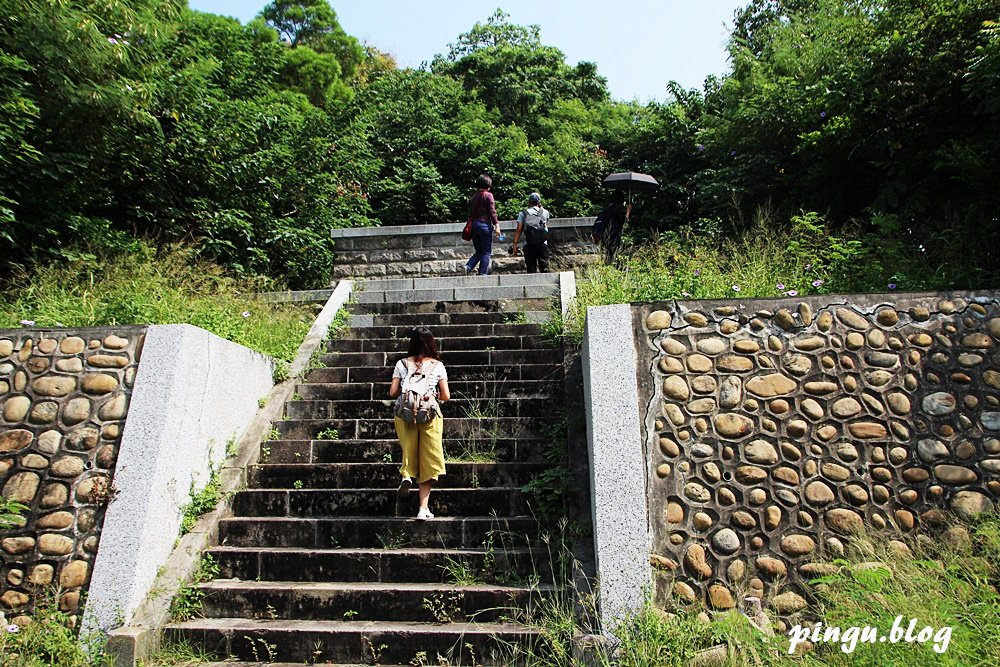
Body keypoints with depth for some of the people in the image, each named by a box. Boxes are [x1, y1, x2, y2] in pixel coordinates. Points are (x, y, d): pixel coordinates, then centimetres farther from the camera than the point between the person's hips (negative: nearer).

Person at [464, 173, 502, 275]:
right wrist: (497, 226, -9)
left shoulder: (474, 196, 12)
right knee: (486, 252, 3)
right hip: (485, 225, -6)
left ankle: (468, 267, -6)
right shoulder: (488, 195, -6)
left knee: (479, 251, 15)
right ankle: (482, 273, 0)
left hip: (474, 225, 6)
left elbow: (470, 212, 15)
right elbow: (492, 212, -11)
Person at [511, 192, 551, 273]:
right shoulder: (545, 212, 9)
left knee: (531, 268, 1)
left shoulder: (523, 213, 5)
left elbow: (518, 230, -1)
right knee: (544, 268, 2)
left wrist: (515, 244, 3)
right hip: (543, 244, 1)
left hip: (529, 245, 0)